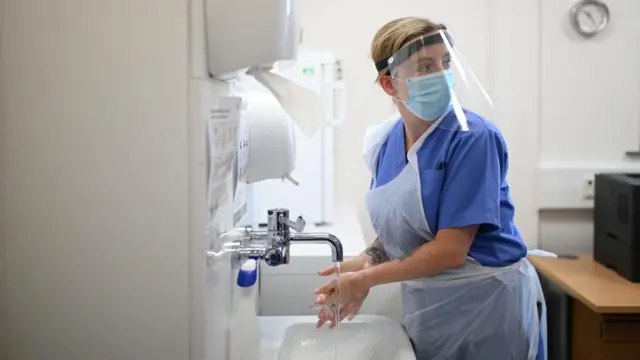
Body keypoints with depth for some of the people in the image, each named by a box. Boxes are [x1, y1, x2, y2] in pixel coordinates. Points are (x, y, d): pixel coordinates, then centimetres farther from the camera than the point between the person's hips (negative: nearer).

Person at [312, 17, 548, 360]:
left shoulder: (473, 138, -20)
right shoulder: (384, 142, -2)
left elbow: (450, 249, -23)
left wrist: (365, 279, -18)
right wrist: (367, 261, -9)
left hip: (489, 304, -5)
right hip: (424, 305, 6)